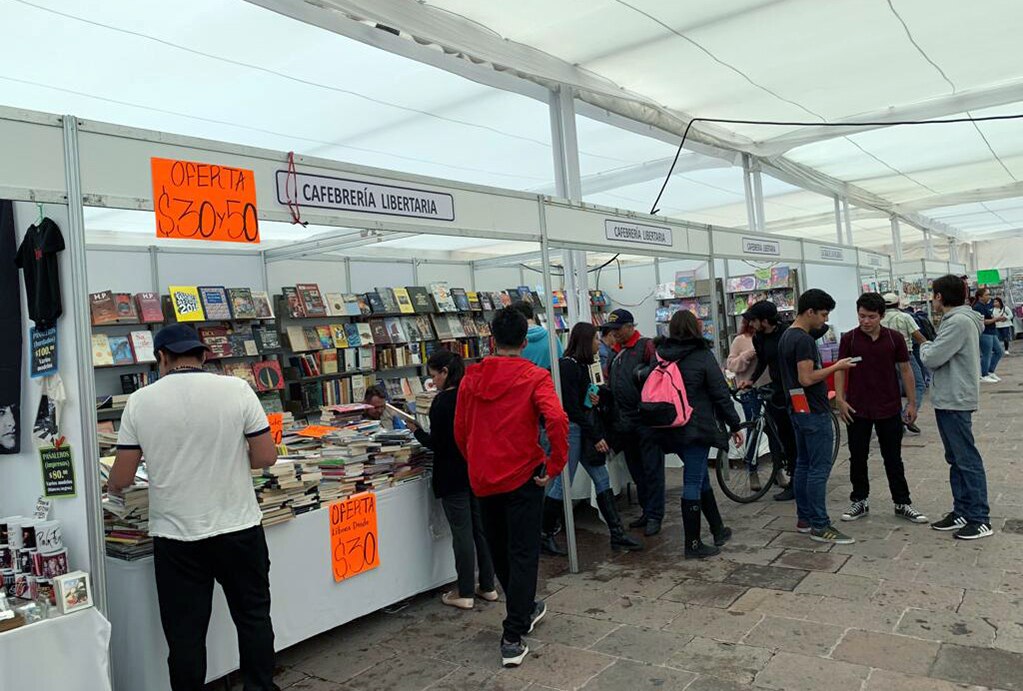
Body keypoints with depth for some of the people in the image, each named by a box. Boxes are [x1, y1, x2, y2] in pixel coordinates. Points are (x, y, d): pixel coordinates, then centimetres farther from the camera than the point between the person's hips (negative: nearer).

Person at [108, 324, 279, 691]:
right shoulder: (236, 389, -8)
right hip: (238, 528, 0)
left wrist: (111, 485, 22)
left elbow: (120, 479, -1)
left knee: (185, 633, 12)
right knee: (253, 617, 17)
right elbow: (267, 456, -6)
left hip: (175, 536, 0)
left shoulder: (140, 401, -4)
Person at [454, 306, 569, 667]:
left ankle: (525, 609, 41)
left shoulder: (472, 376, 2)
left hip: (483, 480, 4)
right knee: (522, 554, 4)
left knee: (499, 551, 21)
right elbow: (557, 419, -24)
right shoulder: (534, 377, -9)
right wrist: (555, 466, -14)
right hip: (522, 478, -4)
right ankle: (513, 638, 3)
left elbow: (460, 430, 6)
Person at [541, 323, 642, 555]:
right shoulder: (567, 366, -16)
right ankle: (545, 536, 12)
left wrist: (595, 399, -1)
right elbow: (572, 407, -19)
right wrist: (596, 437, -17)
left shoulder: (581, 365, 11)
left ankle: (617, 534, 14)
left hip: (585, 429, 9)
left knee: (602, 479, 8)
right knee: (562, 484, -1)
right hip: (572, 429, -9)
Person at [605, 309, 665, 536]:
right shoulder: (615, 353, 16)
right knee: (636, 470, 14)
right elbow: (610, 385, 20)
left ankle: (654, 516, 6)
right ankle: (647, 511, 25)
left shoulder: (647, 346, -5)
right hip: (624, 422, 7)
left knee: (652, 469, -1)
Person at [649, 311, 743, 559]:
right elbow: (721, 394, -7)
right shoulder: (702, 356, -9)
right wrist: (735, 425, 1)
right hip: (696, 428, -6)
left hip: (670, 430, 6)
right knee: (693, 483, 0)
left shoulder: (661, 355, 4)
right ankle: (693, 544, 7)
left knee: (701, 477, 19)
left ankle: (718, 530, 32)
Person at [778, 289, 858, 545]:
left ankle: (804, 518, 20)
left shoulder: (787, 336, 12)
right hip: (814, 411, -10)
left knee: (803, 465, 13)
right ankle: (820, 526, -2)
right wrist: (836, 367, -14)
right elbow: (807, 378, -23)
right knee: (819, 468, -6)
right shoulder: (803, 339, -18)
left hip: (799, 410, 10)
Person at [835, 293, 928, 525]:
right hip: (857, 410, 0)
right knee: (857, 457, 8)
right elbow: (840, 370, -1)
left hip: (889, 409, 0)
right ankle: (860, 501, 22)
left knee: (893, 458, 10)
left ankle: (902, 503, 21)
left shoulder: (895, 338, -3)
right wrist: (840, 399, -11)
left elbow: (905, 370, 3)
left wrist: (912, 403, 2)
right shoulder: (849, 339, -4)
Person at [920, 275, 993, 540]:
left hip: (955, 401, -10)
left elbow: (932, 359, -19)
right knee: (956, 459, 15)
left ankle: (980, 520, 5)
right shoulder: (955, 320, 13)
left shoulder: (959, 322, -19)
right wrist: (931, 349, 0)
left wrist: (925, 347, -1)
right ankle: (961, 511, 23)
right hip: (948, 400, 10)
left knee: (967, 460, -3)